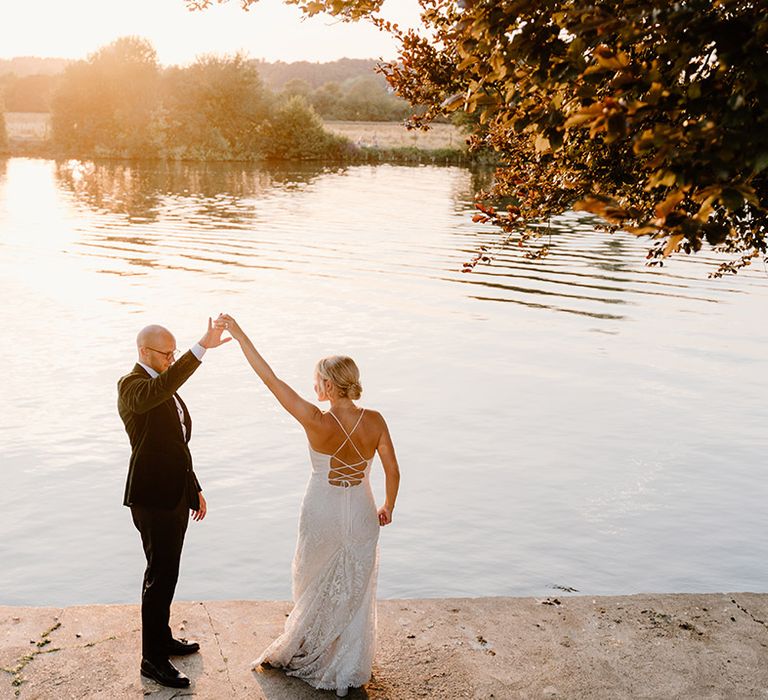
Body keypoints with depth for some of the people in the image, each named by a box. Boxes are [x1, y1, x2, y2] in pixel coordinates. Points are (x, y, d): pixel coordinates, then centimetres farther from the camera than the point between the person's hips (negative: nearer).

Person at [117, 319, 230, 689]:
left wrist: (195, 489, 20)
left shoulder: (165, 386, 13)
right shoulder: (132, 386, -16)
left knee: (164, 572, 20)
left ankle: (162, 638, 35)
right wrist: (202, 347, -49)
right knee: (161, 576, -3)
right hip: (152, 497, -9)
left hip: (175, 494, 9)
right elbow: (161, 387, -43)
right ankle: (153, 659, 8)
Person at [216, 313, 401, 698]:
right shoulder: (375, 421, -15)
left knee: (317, 587, 22)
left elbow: (270, 379, -24)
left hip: (322, 515, -2)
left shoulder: (317, 422, -26)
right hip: (361, 516, 3)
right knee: (354, 592, 19)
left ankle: (309, 655, 43)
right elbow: (393, 471, -7)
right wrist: (387, 508, 12)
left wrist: (239, 334, -20)